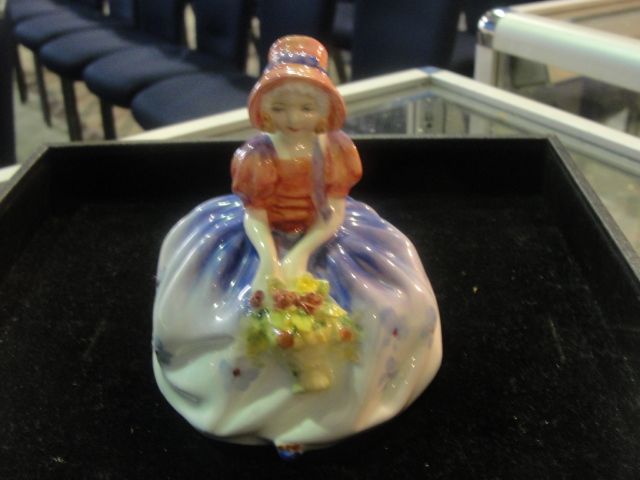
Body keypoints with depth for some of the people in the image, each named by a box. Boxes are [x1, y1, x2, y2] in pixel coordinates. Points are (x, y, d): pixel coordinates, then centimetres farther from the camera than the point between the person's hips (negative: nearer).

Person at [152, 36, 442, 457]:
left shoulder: (335, 151, -13)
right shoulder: (257, 156, -17)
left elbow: (335, 214, -13)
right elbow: (253, 216, -15)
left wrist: (302, 254, -27)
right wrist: (269, 258, -32)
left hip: (320, 240, 1)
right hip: (266, 241, -1)